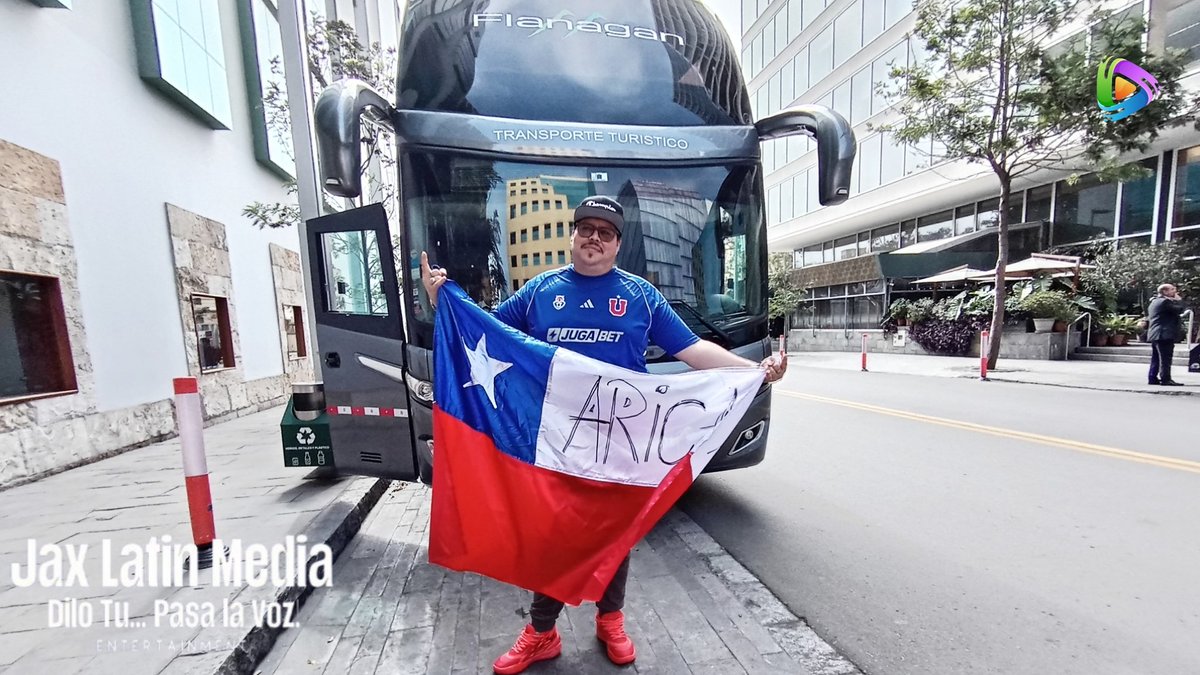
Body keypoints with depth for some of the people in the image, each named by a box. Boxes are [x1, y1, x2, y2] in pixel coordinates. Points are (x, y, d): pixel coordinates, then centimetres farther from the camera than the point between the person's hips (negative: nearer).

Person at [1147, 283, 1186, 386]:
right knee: (1165, 358, -7)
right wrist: (1179, 300, 2)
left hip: (1154, 335, 9)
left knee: (1156, 358, 11)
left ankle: (1153, 378, 12)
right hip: (1164, 335, -9)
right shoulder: (1165, 301, -10)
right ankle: (1166, 379, -7)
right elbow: (1179, 309, -15)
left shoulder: (1154, 301, 18)